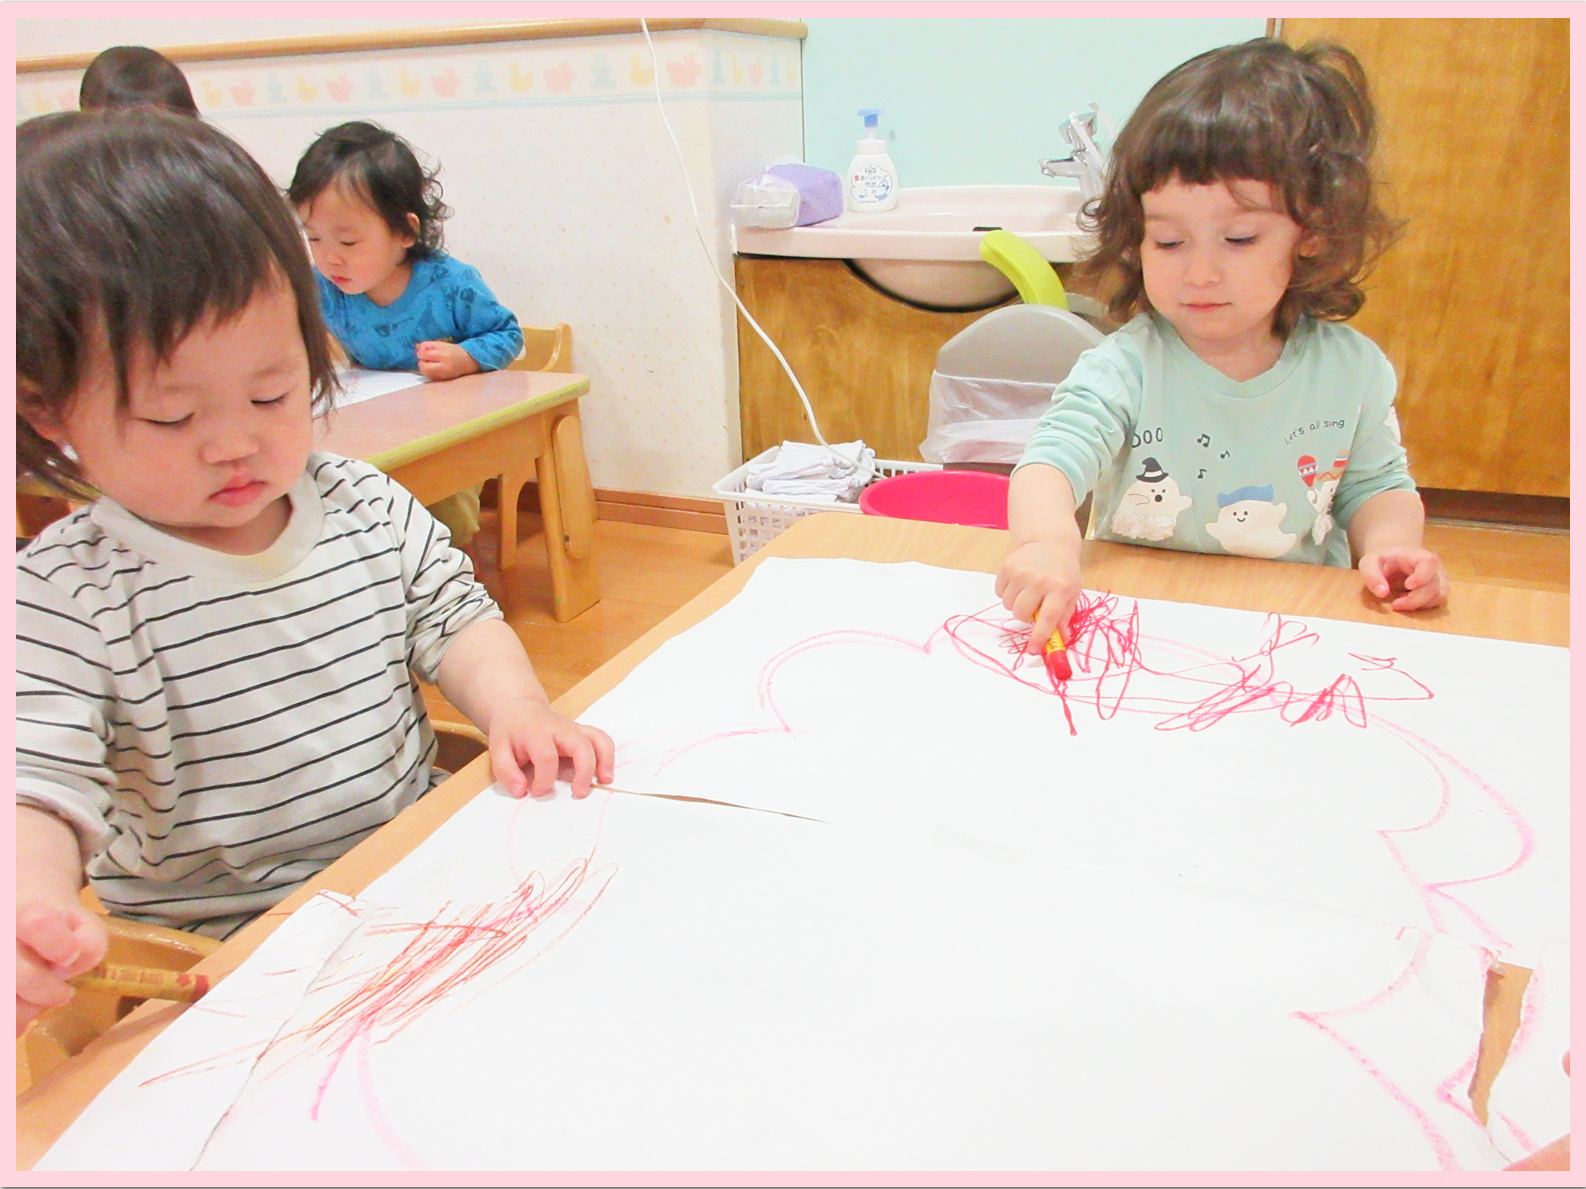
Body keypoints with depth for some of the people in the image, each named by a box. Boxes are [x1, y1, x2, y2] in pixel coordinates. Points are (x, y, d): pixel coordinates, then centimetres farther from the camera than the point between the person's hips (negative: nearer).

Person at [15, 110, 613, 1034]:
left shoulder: (367, 507, 0)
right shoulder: (67, 599, -13)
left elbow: (451, 618, 6)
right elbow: (42, 786, -19)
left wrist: (517, 709, -15)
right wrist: (38, 906, -41)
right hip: (228, 951, -4)